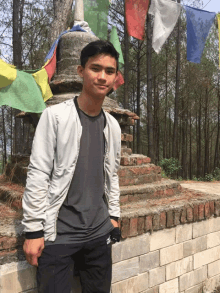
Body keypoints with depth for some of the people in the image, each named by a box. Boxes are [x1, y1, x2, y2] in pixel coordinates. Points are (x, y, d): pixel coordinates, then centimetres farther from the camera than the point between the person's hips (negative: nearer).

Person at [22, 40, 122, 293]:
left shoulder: (113, 125, 6)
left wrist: (113, 215, 14)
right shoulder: (55, 116, -9)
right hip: (57, 233, -4)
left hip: (99, 233, 5)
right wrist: (33, 229, -11)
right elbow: (37, 175, -11)